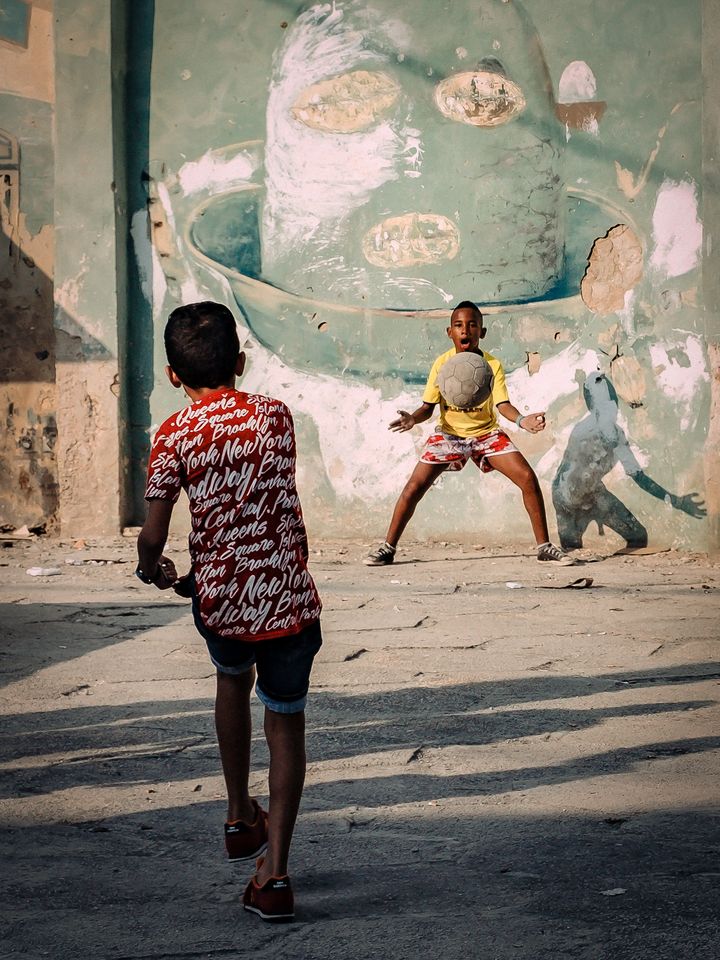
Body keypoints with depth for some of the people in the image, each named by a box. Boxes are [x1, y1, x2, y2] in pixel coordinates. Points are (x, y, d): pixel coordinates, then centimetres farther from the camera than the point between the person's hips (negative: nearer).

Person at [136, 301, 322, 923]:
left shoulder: (174, 437, -6)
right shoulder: (276, 416, 3)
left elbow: (153, 536, -7)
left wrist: (153, 569, 16)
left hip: (220, 600, 0)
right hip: (288, 598, 0)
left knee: (233, 678, 31)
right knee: (286, 723, 9)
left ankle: (241, 817, 39)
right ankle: (274, 872, -1)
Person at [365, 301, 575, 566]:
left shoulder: (492, 364, -12)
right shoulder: (442, 364, -11)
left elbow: (502, 403, -20)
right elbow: (428, 406, -8)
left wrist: (522, 419, -41)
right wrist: (413, 418, -31)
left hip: (486, 433, 0)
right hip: (449, 434, 0)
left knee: (528, 479, -15)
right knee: (414, 487, -13)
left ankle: (544, 547, -2)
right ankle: (387, 548, 2)